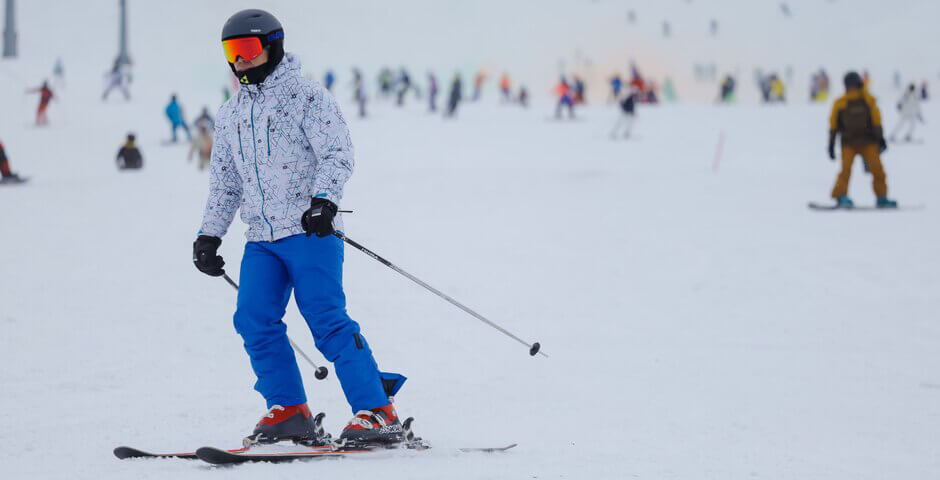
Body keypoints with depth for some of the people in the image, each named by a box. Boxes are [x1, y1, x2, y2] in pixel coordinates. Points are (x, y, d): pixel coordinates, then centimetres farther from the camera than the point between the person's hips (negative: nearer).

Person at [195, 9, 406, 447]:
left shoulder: (306, 96, -1)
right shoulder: (230, 115, 19)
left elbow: (338, 153, -10)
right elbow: (224, 182, 27)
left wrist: (324, 200, -25)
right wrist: (209, 235, 20)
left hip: (310, 230, -7)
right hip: (261, 238, 7)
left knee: (327, 320, -14)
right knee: (254, 320, -7)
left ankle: (378, 414, -13)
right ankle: (289, 411, 2)